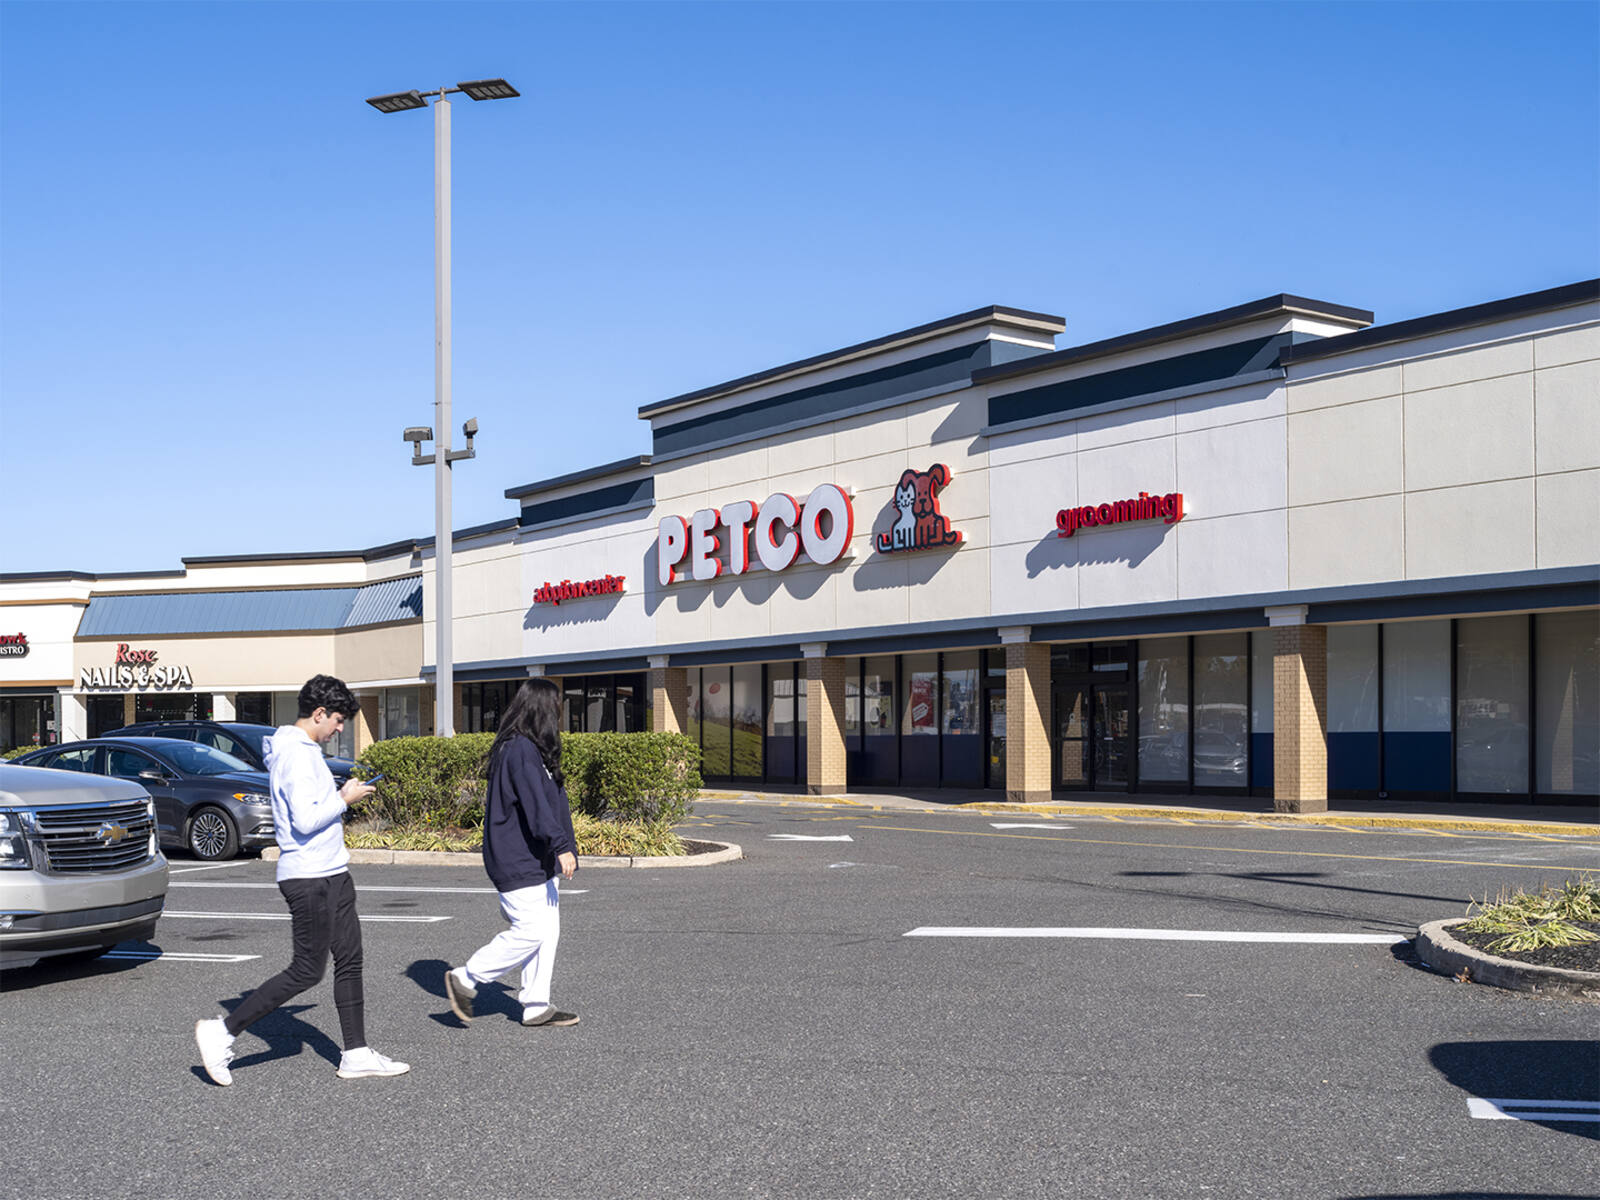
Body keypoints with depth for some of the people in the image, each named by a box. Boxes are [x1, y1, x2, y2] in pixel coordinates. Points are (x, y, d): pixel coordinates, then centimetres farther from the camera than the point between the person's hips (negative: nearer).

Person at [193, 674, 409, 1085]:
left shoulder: (305, 750, 15)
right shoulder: (296, 754, -17)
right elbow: (306, 821, -25)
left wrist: (342, 794, 11)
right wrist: (345, 800, -12)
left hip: (331, 874, 10)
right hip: (308, 878, -10)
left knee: (349, 960, 11)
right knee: (307, 970, -4)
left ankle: (357, 1055, 16)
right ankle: (222, 1032, 5)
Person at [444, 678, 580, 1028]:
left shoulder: (529, 748, 16)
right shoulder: (520, 750, -17)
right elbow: (535, 804, -26)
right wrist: (562, 846, -32)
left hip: (536, 861, 11)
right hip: (517, 863, -11)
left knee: (548, 929, 10)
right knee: (531, 931, -9)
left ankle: (537, 1007, 16)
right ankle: (465, 979, 4)